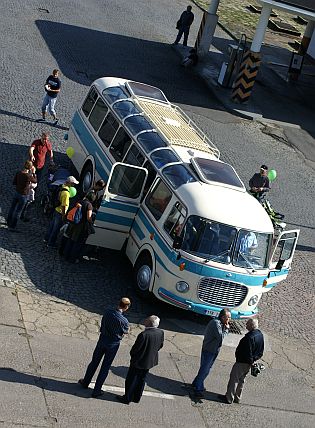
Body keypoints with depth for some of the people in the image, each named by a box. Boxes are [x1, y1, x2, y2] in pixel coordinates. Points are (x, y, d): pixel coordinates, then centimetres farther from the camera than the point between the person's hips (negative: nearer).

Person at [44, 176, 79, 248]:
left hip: (56, 210, 9)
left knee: (52, 225, 25)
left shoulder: (62, 187, -1)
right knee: (56, 228, 6)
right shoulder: (66, 193, -30)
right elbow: (64, 205, -26)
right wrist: (64, 215, -19)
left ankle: (47, 238, 42)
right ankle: (51, 243, 19)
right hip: (60, 212, -9)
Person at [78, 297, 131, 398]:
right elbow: (126, 332, -6)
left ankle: (85, 382, 40)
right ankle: (96, 391, 19)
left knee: (94, 362, 22)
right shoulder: (124, 320, -25)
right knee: (105, 367, 11)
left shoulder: (108, 312, -13)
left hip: (102, 340, 4)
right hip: (113, 345, -4)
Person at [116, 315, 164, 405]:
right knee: (141, 380, 23)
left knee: (131, 380, 12)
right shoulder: (161, 333, -12)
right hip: (151, 361, 6)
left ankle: (127, 398, 24)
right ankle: (137, 397, 35)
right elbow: (160, 345, 4)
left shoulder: (144, 335, -31)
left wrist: (132, 355, 0)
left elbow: (135, 348, -21)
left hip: (138, 361, -6)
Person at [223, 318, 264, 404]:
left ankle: (229, 398, 11)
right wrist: (254, 359, 16)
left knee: (234, 379, 3)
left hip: (242, 362, -9)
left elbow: (247, 352, -26)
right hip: (250, 362, 9)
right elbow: (261, 352, 11)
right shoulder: (260, 335, 1)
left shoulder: (249, 337, -29)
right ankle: (237, 397, 30)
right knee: (241, 380, 21)